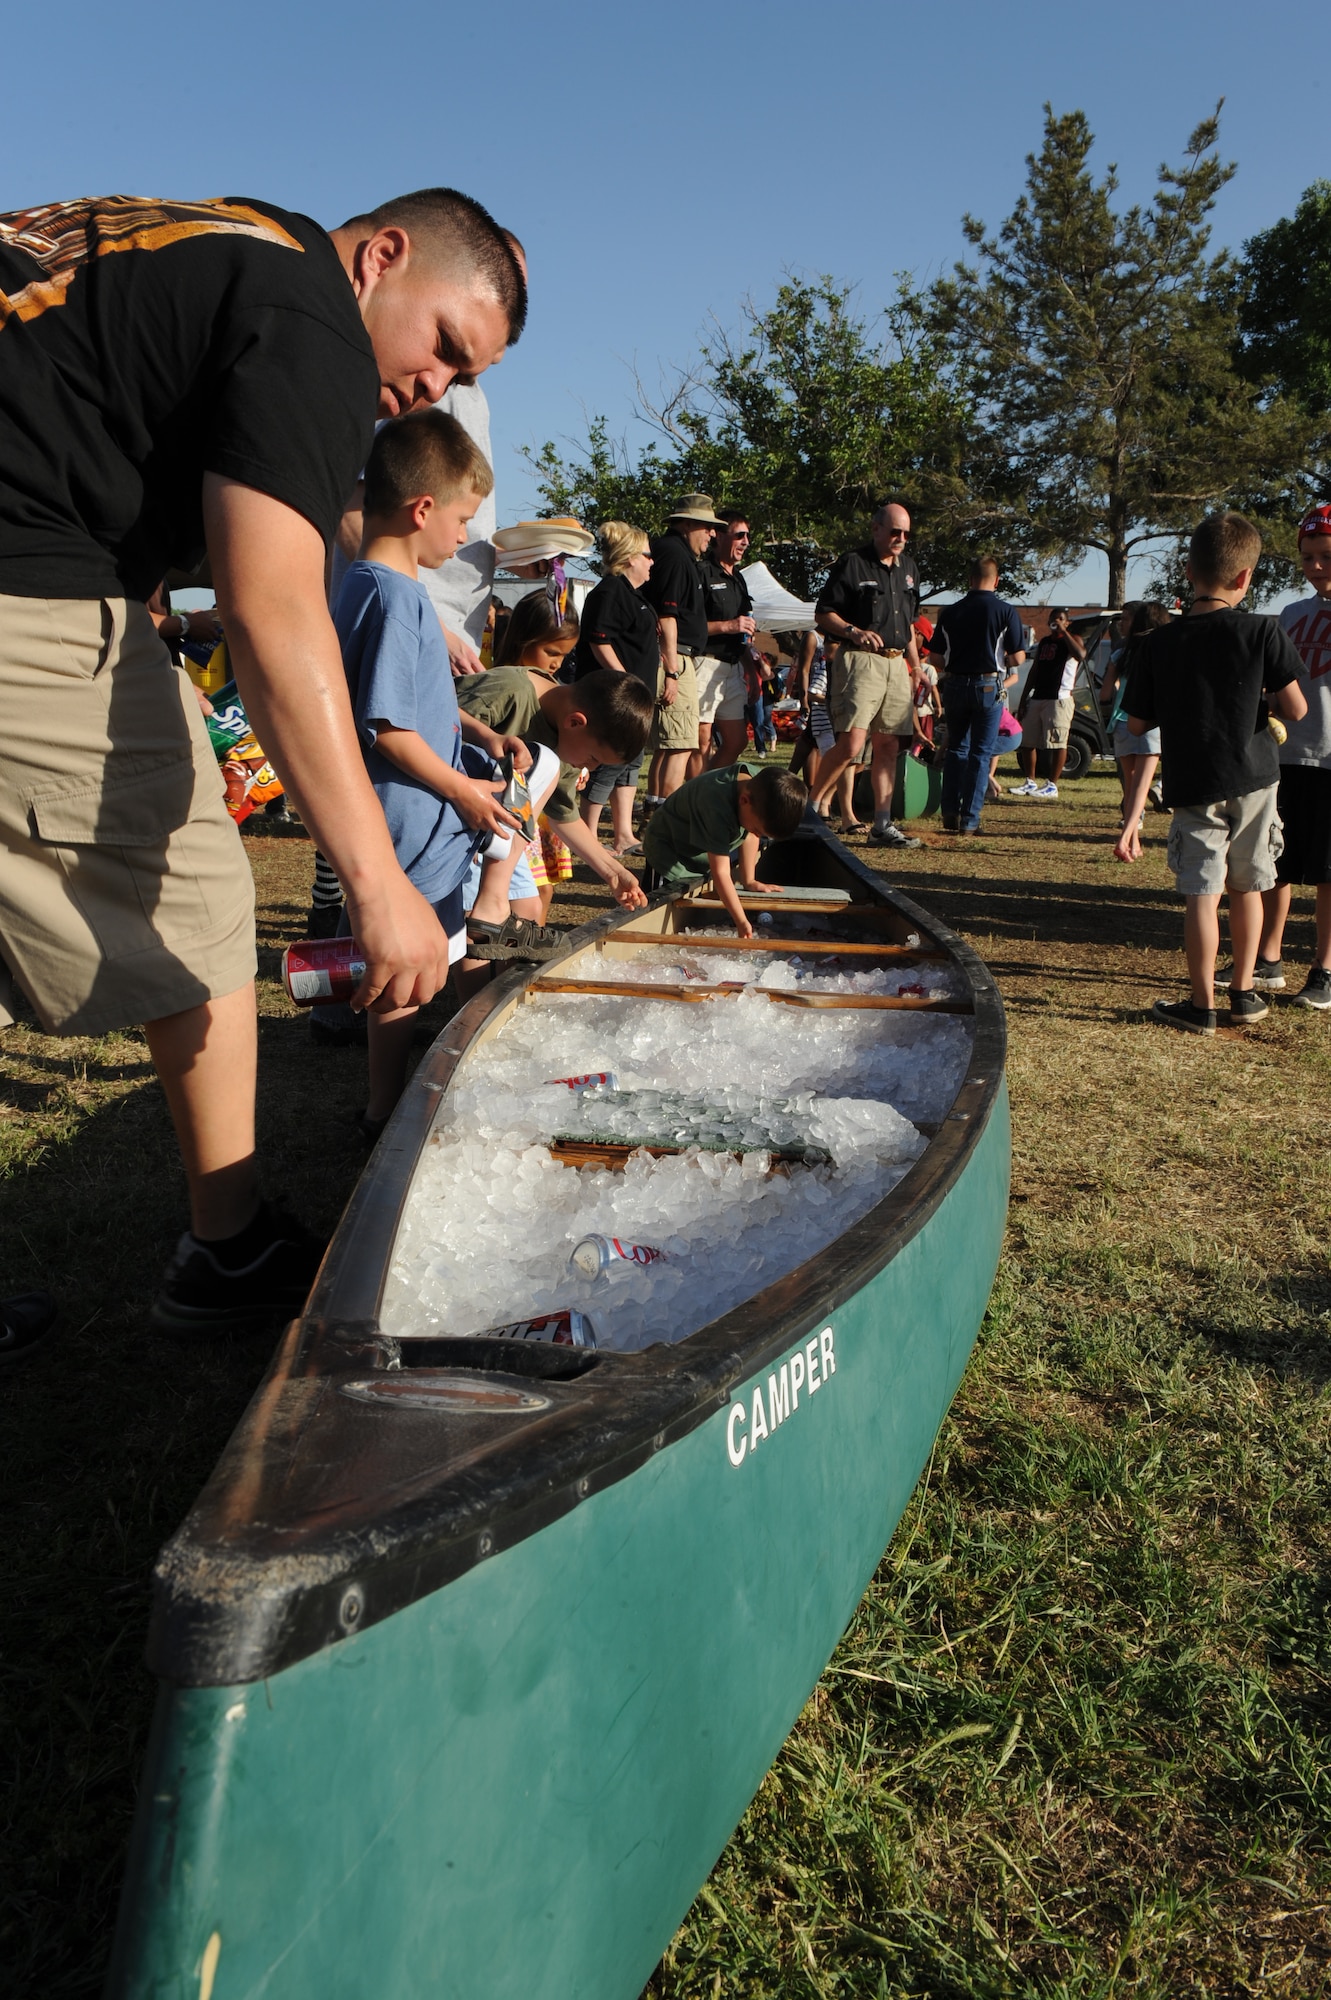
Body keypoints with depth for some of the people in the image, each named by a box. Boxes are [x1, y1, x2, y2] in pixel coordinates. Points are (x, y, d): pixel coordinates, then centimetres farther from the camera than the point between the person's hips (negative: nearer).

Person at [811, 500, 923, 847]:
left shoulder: (908, 567, 19)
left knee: (889, 746, 5)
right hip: (860, 662, -7)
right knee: (851, 743, -17)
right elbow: (823, 614, -4)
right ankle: (810, 809, -4)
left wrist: (916, 664, 21)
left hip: (897, 665, 7)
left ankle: (882, 824, 9)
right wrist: (854, 631, -20)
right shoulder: (852, 564, -3)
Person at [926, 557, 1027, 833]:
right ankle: (969, 820, 2)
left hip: (955, 685, 3)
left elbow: (935, 658, 3)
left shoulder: (950, 611, 2)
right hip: (989, 686, -3)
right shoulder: (1006, 611, -6)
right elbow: (1017, 658, -6)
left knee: (956, 749, 17)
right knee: (981, 753, 3)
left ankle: (950, 813, 13)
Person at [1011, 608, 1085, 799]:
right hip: (1037, 698, 7)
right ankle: (1030, 782, 17)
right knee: (1026, 741, 7)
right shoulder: (1044, 642, 20)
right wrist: (1023, 699, 14)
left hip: (1059, 699, -7)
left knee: (1058, 743, -7)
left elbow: (1080, 655, -23)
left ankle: (1052, 785, -4)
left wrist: (1063, 631, -18)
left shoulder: (1071, 639, 1)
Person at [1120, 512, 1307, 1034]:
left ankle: (1201, 1005, 3)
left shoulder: (1159, 643, -3)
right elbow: (1296, 709, -6)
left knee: (1202, 894, 0)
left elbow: (1137, 724, 3)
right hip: (1253, 780, 1)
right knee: (1247, 887, 14)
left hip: (1192, 787, 0)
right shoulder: (1265, 632, -7)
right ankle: (1243, 994, 24)